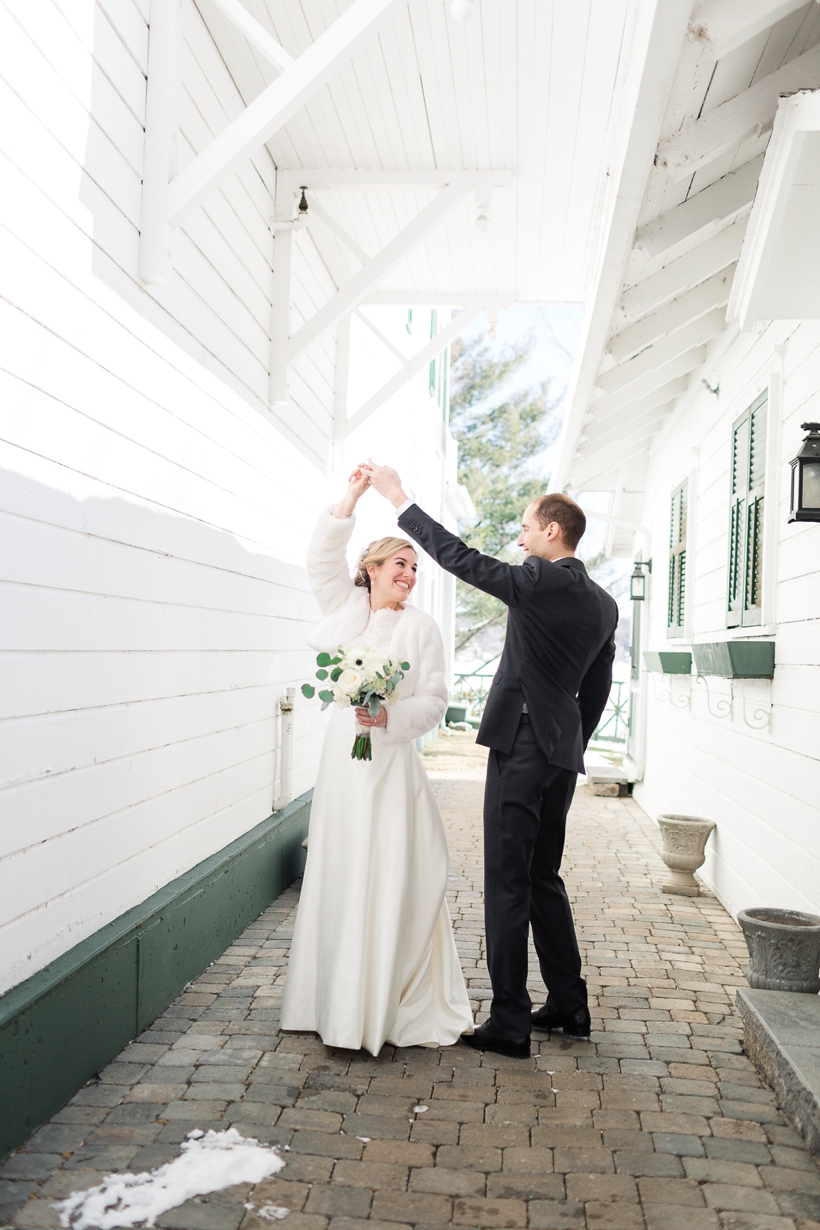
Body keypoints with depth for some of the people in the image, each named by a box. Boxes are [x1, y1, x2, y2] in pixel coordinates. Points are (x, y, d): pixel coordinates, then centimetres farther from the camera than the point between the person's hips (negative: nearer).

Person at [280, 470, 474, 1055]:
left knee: (393, 880, -2)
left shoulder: (421, 625, 0)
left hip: (393, 761, -3)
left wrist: (391, 716, -20)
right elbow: (323, 560, 0)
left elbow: (434, 700, -3)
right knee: (339, 876, 7)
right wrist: (353, 496, -5)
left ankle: (395, 1005, 10)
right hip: (342, 758, 3)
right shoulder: (346, 608, 9)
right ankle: (340, 1003, 20)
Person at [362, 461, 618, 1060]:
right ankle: (569, 1005, 27)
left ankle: (509, 1023, 5)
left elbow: (460, 557, -11)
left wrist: (400, 498, -3)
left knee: (508, 884, -2)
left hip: (522, 744, -8)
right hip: (564, 751, 9)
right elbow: (597, 689, 16)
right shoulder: (604, 603, 12)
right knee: (544, 877, 18)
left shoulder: (540, 581, -12)